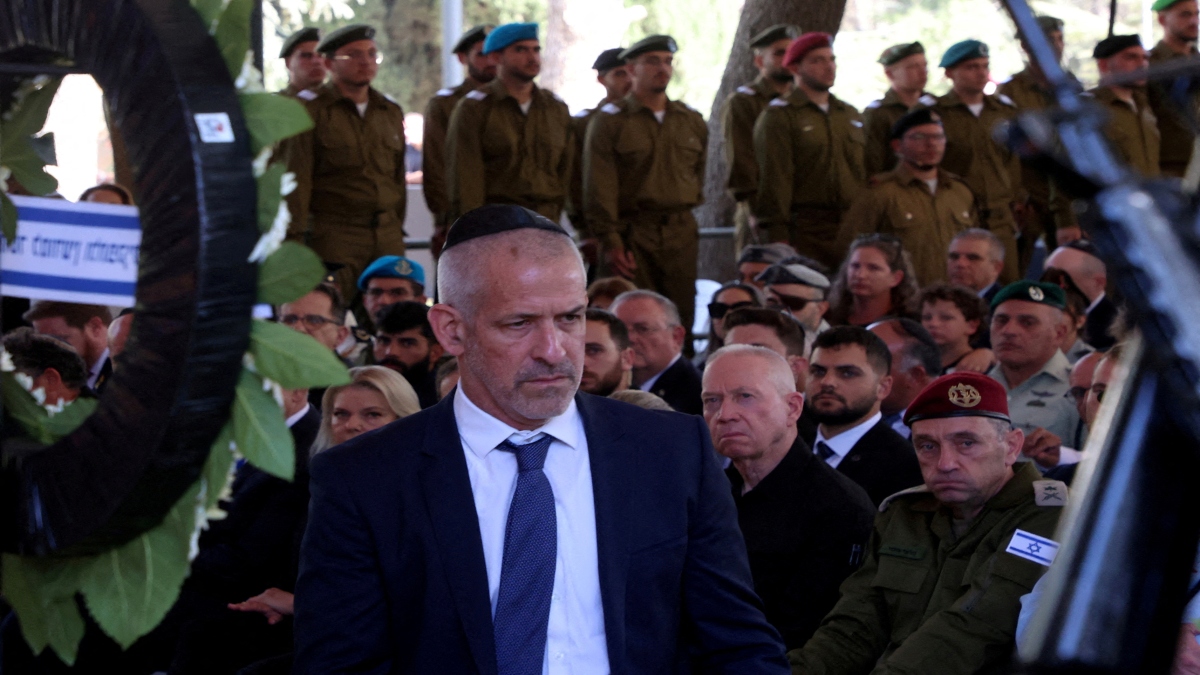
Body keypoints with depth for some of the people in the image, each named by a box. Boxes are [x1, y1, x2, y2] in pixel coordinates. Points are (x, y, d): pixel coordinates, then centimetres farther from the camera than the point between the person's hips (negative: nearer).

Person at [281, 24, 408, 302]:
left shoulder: (391, 112, 18)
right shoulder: (308, 110, 0)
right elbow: (295, 178, -5)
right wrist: (295, 239, -10)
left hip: (388, 240, 5)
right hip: (332, 235, -5)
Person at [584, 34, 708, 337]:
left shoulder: (693, 122, 14)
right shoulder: (609, 121, 0)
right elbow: (599, 189, -6)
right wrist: (610, 242, -13)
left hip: (681, 235, 4)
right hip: (631, 235, -4)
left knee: (681, 321, 2)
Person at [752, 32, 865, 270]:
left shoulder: (850, 115, 19)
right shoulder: (779, 116, -2)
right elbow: (773, 181, -9)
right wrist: (778, 238, -15)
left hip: (850, 232, 6)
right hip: (804, 232, -6)